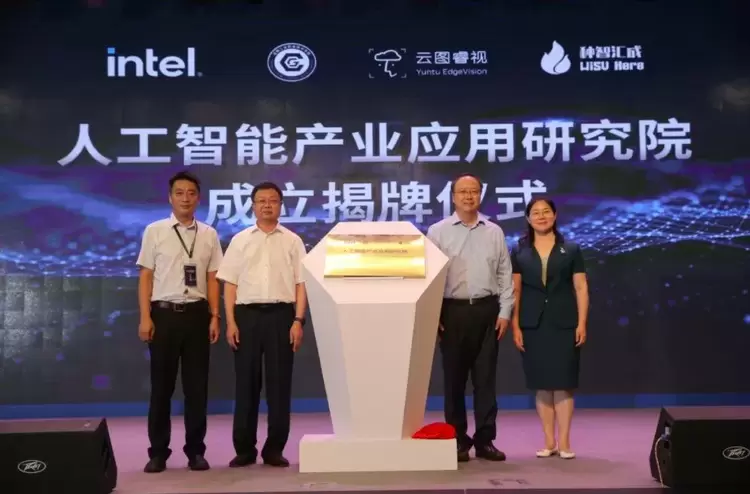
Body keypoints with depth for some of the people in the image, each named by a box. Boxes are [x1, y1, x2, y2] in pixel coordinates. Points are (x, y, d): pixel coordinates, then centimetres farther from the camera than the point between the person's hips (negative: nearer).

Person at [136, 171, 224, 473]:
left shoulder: (209, 235, 7)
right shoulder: (154, 231, 2)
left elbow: (212, 279, 7)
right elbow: (146, 276, 1)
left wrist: (214, 316, 1)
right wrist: (145, 317, -5)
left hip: (196, 313, 2)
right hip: (164, 312, -1)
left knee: (197, 385, 6)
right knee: (162, 385, 6)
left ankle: (195, 450, 18)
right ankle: (158, 452, 17)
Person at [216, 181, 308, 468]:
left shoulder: (292, 241, 7)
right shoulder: (240, 240, 8)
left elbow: (300, 284, 4)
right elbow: (230, 284, 6)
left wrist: (298, 321, -6)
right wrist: (231, 322, -3)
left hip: (281, 315, 0)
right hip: (247, 314, 0)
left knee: (279, 382, 2)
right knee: (246, 382, 3)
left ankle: (275, 448, 11)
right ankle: (244, 448, 12)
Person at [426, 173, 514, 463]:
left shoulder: (494, 232, 9)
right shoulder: (438, 232, 2)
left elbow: (504, 275, 9)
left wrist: (505, 312, 2)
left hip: (487, 310, 2)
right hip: (453, 311, -2)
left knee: (485, 378, 5)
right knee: (454, 378, 4)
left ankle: (485, 440, 13)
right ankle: (458, 441, 14)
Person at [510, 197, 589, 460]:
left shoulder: (571, 250, 6)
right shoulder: (519, 252, 6)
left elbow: (581, 288, 3)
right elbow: (515, 290, 4)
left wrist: (582, 323, -5)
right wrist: (515, 326, -2)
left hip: (564, 323, -1)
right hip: (533, 324, 1)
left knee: (563, 382, -1)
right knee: (542, 384, 5)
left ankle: (564, 441, 6)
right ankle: (549, 441, 13)